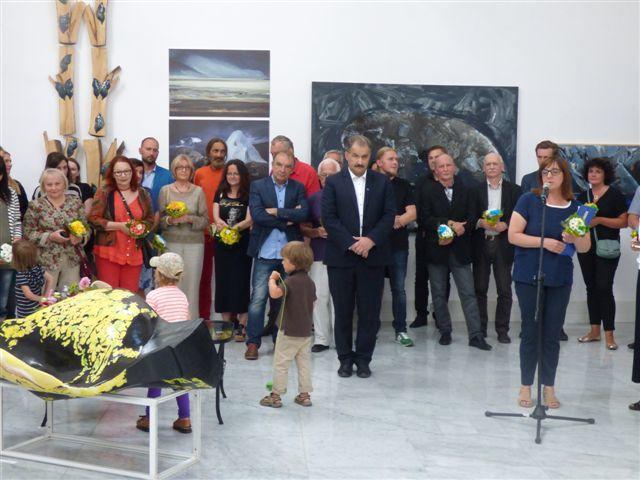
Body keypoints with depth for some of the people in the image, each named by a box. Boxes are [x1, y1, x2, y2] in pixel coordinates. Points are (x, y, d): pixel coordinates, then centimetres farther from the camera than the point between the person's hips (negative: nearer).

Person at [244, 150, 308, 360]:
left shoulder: (298, 188, 9)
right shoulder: (258, 186, 2)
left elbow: (303, 214, -8)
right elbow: (257, 215, -11)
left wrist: (276, 212, -11)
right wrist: (287, 219, -9)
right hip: (265, 252, -2)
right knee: (258, 298, -2)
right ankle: (253, 342, 7)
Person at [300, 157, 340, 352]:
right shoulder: (313, 199, 9)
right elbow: (304, 228, 10)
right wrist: (317, 232, -8)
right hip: (318, 255, 2)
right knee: (320, 296, 1)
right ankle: (321, 338, 9)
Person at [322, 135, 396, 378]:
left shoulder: (382, 182, 7)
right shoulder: (333, 182, 3)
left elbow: (389, 215, 1)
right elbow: (329, 217, -5)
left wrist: (371, 239, -14)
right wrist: (351, 243, -14)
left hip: (372, 256, 1)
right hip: (341, 257, -1)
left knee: (370, 312, 4)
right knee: (343, 312, 6)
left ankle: (363, 359, 17)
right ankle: (345, 359, 19)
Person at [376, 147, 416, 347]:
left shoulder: (404, 185, 10)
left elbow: (412, 213, 3)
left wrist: (398, 220, -17)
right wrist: (392, 220, -13)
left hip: (398, 244, 2)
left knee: (399, 289, 5)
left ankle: (401, 330, 11)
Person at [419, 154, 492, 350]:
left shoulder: (465, 191, 7)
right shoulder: (427, 191, 1)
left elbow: (471, 219, 0)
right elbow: (425, 218, -9)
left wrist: (456, 233, -14)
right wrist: (449, 224, -18)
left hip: (460, 250, 1)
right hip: (437, 250, 0)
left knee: (468, 293, -3)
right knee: (439, 294, 8)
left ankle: (476, 335, -2)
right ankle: (445, 331, 20)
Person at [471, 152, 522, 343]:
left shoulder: (514, 190, 7)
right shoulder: (476, 190, 9)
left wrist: (505, 225, -13)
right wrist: (481, 223, -13)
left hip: (503, 244, -1)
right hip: (481, 244, 1)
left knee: (504, 290, 0)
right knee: (479, 288, 5)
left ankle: (502, 330, 8)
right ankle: (480, 328, 14)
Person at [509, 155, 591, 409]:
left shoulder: (574, 208, 4)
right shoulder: (528, 200, -4)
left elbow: (585, 248, 5)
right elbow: (513, 235, -9)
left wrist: (575, 239, -17)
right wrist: (545, 242, -19)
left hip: (560, 279, 3)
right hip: (529, 277, -2)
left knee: (553, 335, 7)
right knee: (530, 332, 3)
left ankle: (549, 387, 19)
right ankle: (526, 386, 15)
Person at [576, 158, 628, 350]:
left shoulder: (615, 194, -4)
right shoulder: (583, 196, 12)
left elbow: (623, 222, -9)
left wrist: (599, 220, -18)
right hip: (586, 248, 5)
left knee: (604, 288, -10)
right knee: (591, 288, 9)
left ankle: (609, 334, -5)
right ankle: (594, 331, 17)